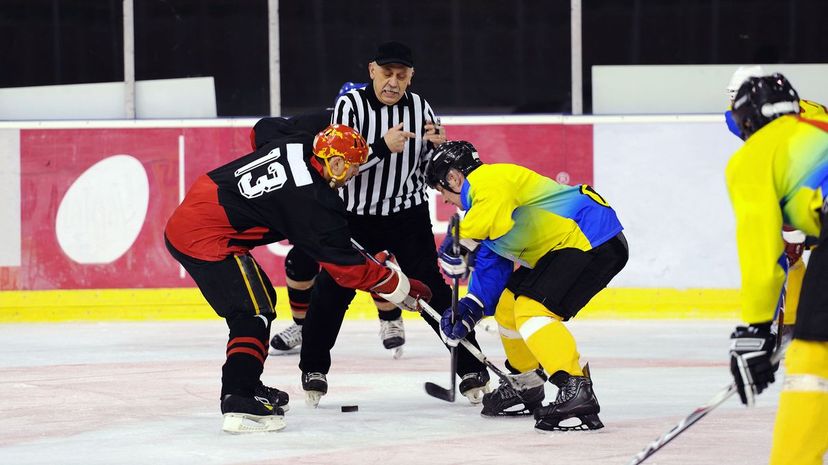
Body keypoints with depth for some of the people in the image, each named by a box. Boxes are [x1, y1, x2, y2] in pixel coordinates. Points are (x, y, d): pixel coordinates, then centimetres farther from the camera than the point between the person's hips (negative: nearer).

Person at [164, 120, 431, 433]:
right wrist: (403, 288, -4)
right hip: (207, 238, -10)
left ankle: (247, 385, 29)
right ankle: (238, 404, -19)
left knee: (259, 297, 20)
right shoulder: (315, 203, -15)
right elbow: (346, 267, -12)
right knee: (254, 313, -9)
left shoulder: (293, 144, 5)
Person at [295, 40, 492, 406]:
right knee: (333, 289, -5)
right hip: (356, 213, -1)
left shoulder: (419, 108, -2)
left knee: (431, 288, -6)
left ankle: (472, 370, -3)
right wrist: (383, 147, -34)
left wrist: (437, 146, -16)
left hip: (408, 214, 1)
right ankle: (313, 369, 14)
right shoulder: (350, 105, -13)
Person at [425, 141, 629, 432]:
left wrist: (459, 241, -30)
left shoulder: (488, 179, -12)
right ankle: (525, 388, 31)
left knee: (532, 309, -22)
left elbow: (493, 209, -36)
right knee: (508, 305, 18)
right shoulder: (484, 201, 21)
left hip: (594, 240, -11)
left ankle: (576, 389, -33)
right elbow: (491, 266, 21)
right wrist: (469, 310, 12)